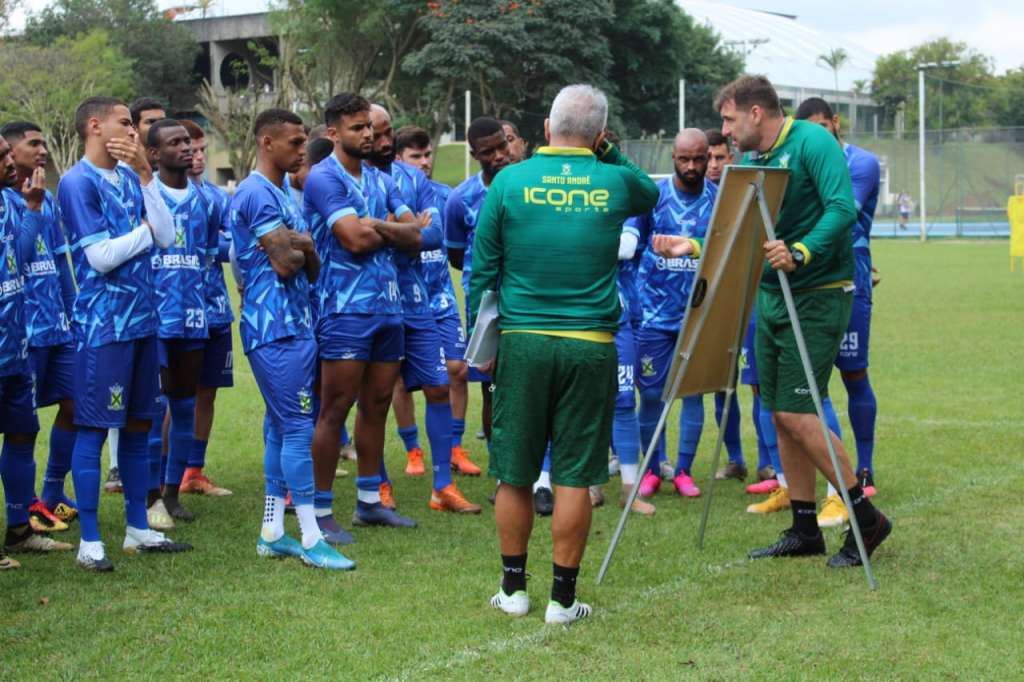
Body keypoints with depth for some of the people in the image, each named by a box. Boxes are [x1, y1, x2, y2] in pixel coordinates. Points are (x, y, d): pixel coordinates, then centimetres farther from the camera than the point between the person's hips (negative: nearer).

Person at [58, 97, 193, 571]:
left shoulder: (130, 176, 10)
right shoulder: (78, 182, -11)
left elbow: (167, 237, 0)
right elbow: (101, 256, -17)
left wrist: (144, 175, -5)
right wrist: (144, 230, -3)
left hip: (142, 318, 7)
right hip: (102, 324, -7)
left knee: (138, 425, 12)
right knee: (93, 429, -2)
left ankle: (138, 529, 22)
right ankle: (89, 541, 4)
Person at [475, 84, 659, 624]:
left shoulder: (510, 181, 0)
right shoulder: (615, 183, 1)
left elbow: (482, 269, 4)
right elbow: (651, 194, 27)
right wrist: (608, 153, 17)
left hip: (522, 340, 0)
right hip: (590, 345, 0)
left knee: (514, 473, 10)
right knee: (574, 477, 4)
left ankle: (513, 588, 19)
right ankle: (563, 598, 9)